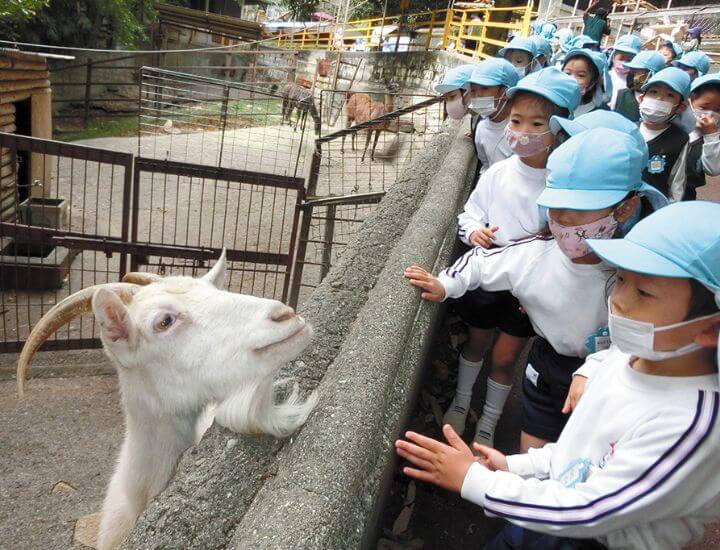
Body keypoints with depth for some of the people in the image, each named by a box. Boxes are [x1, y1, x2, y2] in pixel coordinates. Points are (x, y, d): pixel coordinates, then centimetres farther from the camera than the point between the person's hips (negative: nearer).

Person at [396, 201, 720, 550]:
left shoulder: (689, 423, -32)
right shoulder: (624, 357, -10)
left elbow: (586, 513, -28)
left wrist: (472, 479, -24)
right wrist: (515, 466, 1)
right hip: (556, 514, 6)